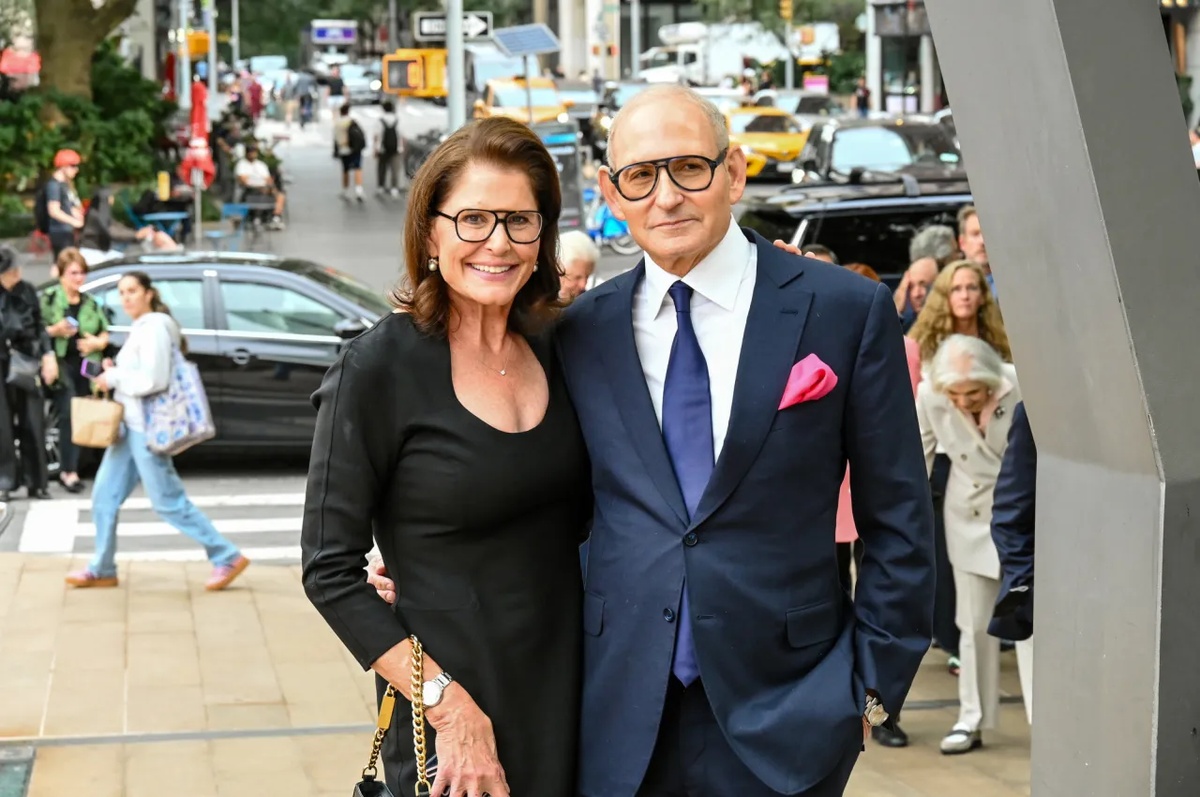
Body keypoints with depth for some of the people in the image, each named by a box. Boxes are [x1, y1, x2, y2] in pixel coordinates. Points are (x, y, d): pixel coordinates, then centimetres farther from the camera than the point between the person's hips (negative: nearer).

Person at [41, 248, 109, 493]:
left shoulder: (91, 303, 17)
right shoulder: (49, 298, 1)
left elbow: (105, 333, 20)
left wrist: (98, 343, -1)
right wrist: (54, 331, -18)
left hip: (86, 365, 5)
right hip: (62, 364, -5)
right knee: (69, 415, -14)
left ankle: (68, 469, 8)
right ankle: (69, 471, -13)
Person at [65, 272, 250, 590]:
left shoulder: (154, 327, -15)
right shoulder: (139, 328, 15)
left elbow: (153, 380, -23)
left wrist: (113, 377, -13)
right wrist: (113, 372, 3)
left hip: (147, 428, -10)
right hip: (129, 425, 10)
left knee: (168, 502, -5)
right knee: (104, 497, 9)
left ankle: (228, 558, 0)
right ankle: (101, 570, 16)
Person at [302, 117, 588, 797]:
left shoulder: (553, 350, 2)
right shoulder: (378, 369, -12)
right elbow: (332, 571, -13)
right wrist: (448, 705, -18)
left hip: (573, 703, 5)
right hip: (454, 727, -5)